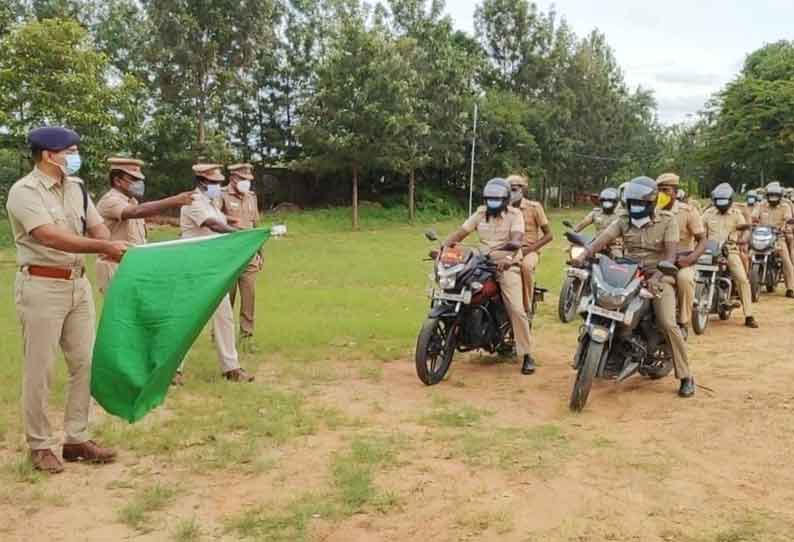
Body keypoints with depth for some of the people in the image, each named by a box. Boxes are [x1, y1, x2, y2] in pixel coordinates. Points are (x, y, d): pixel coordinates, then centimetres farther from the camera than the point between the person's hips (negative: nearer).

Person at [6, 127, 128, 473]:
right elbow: (50, 237, -23)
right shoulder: (24, 191, -11)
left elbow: (96, 227, 4)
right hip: (41, 287, -7)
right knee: (39, 369, 2)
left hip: (78, 285, 7)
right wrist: (103, 247, -29)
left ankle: (77, 439, 20)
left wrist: (111, 246, -19)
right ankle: (39, 445, 15)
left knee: (84, 363, 9)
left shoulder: (76, 188, 10)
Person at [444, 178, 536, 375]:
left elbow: (517, 239, -20)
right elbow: (460, 232, 5)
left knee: (516, 310, -15)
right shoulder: (480, 213, 11)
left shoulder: (514, 214, -3)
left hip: (507, 266, -5)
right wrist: (444, 246, -13)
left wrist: (508, 257, -40)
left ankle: (526, 355, -5)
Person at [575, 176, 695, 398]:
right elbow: (602, 239, -9)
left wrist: (657, 276, -31)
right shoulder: (624, 221, 7)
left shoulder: (667, 220, -3)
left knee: (668, 324, -20)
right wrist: (584, 254, -29)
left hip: (658, 277, -4)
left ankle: (686, 376, -5)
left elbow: (671, 253, -14)